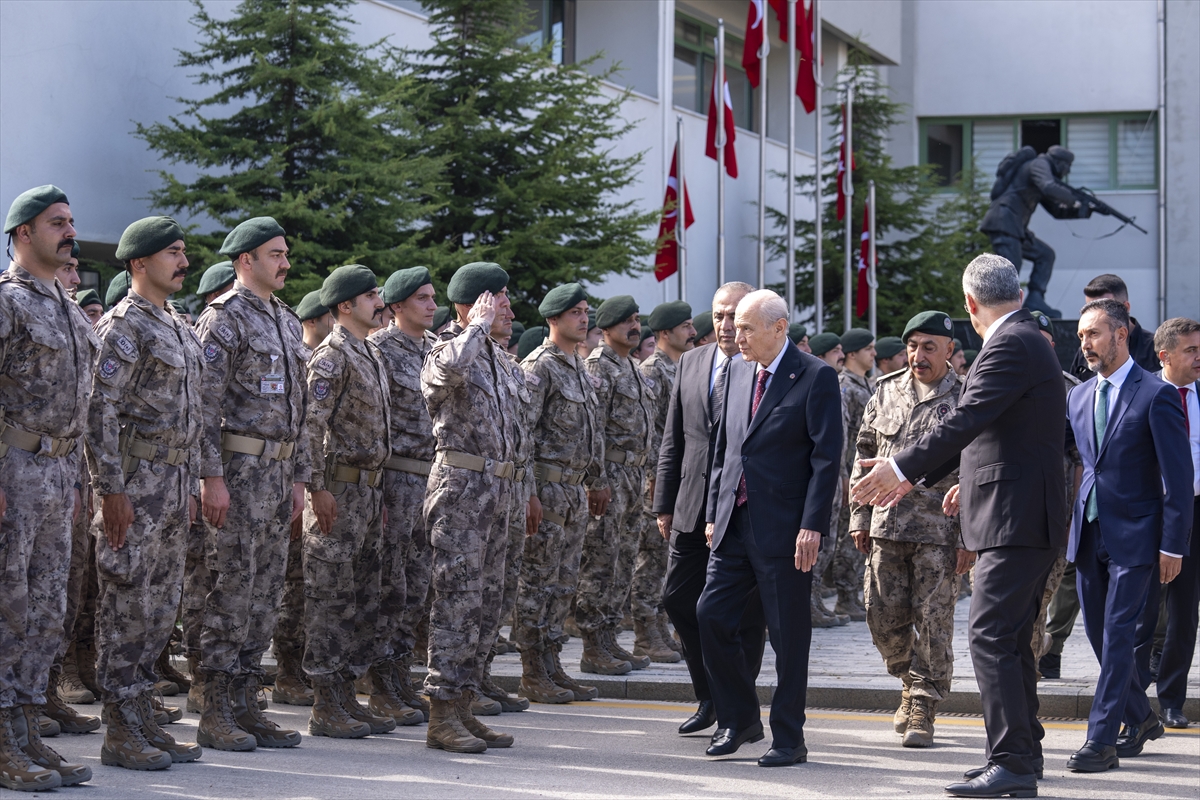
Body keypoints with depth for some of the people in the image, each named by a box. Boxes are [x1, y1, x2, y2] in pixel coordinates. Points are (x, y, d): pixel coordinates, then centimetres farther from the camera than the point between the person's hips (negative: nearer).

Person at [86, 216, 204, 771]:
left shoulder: (180, 328, 17)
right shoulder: (123, 326, -10)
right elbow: (100, 411, -16)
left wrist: (190, 485, 19)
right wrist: (110, 491, -20)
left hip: (173, 485, 9)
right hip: (134, 481, -9)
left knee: (161, 608, 10)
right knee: (126, 607, -5)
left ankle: (143, 720, 16)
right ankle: (121, 734, -2)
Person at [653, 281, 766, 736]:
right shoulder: (691, 364, 11)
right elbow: (673, 440, 14)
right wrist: (664, 505, 10)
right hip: (694, 507, 5)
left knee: (743, 614, 1)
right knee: (678, 600, 6)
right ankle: (710, 698, 21)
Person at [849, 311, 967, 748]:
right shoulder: (886, 392, 10)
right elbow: (864, 453, 15)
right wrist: (860, 516, 10)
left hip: (941, 530, -4)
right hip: (887, 526, 4)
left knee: (933, 619, -2)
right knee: (884, 617, 7)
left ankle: (923, 708, 7)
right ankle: (913, 681, 31)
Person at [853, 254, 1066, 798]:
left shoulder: (1011, 346, -14)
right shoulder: (1023, 341, 18)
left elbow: (967, 419, -23)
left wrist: (903, 468, -22)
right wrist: (968, 480, 35)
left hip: (1015, 518, -11)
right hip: (1017, 516, 11)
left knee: (991, 637, -13)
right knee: (1010, 640, 14)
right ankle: (1023, 754, 19)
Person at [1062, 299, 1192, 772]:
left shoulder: (1156, 396, -9)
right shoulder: (1079, 396, 10)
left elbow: (1179, 477, -10)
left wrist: (1173, 545, -13)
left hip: (1135, 537, -7)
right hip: (1089, 534, 7)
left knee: (1117, 636, -8)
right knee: (1098, 634, 11)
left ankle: (1102, 741, -6)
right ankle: (1140, 720, 30)